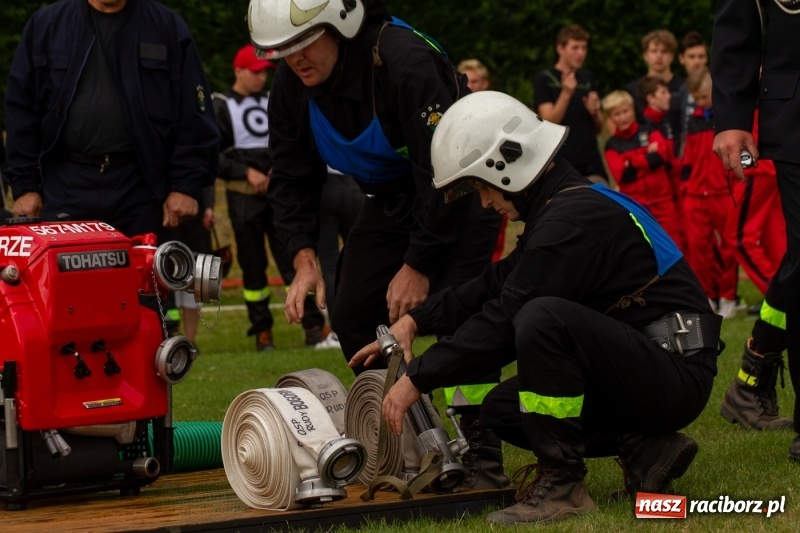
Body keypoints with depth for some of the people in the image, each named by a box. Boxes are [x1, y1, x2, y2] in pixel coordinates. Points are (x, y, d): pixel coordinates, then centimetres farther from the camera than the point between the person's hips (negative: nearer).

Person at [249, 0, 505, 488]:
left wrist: (418, 264, -26)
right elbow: (293, 177, 2)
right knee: (352, 316, 1)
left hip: (458, 193, -8)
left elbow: (441, 169, -30)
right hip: (391, 198, 8)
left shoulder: (405, 61, -32)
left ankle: (484, 460, -17)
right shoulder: (291, 88, -9)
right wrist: (305, 259, -10)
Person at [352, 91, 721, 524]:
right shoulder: (571, 201, 12)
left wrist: (417, 378, -12)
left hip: (677, 373, -10)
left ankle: (562, 486, -19)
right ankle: (644, 450, 7)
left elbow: (504, 323, -20)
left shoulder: (572, 219, -19)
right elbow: (496, 285, 17)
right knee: (501, 411, 12)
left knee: (542, 318, -30)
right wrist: (416, 321, 9)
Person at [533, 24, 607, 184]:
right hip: (562, 164, -5)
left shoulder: (587, 78, 15)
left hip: (592, 164, 5)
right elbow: (549, 121, -10)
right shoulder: (544, 79, 0)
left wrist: (595, 111, -4)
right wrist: (566, 93, -22)